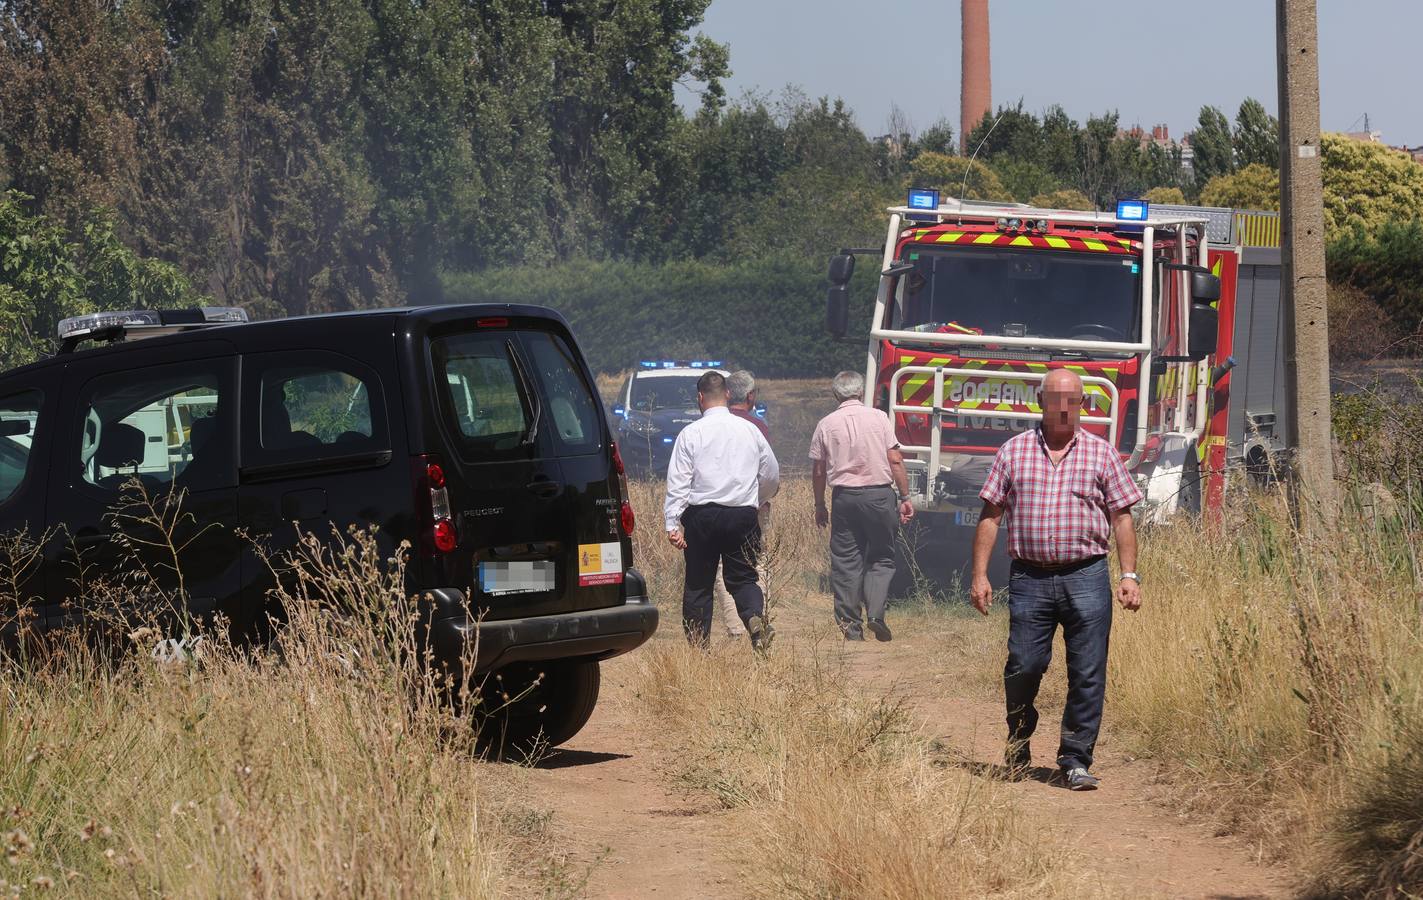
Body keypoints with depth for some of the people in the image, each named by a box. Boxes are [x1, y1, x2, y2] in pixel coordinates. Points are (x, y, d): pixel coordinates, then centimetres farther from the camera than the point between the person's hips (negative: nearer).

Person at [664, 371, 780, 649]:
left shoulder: (691, 433, -2)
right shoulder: (750, 430, 6)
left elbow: (678, 483, -6)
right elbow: (772, 476, 14)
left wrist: (672, 524, -6)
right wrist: (756, 500, 34)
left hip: (702, 514, -2)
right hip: (743, 516, 2)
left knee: (698, 582, 8)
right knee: (742, 577, 9)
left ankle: (697, 644, 7)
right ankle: (755, 616, -20)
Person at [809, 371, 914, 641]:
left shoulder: (826, 424, 3)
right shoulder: (878, 418, -1)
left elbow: (818, 470, 6)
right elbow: (895, 460, -3)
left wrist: (820, 505, 18)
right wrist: (905, 497, 3)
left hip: (844, 497, 1)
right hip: (879, 494, -1)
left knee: (845, 561, 7)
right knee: (882, 558, 9)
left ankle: (850, 626, 5)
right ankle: (876, 612, -9)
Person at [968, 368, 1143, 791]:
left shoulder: (1101, 453, 9)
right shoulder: (1013, 452, 9)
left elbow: (1122, 518, 9)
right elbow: (990, 516, 9)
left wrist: (1130, 575, -1)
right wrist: (979, 575, 2)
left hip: (1086, 578, 0)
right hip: (1030, 578, 0)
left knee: (1087, 676, -2)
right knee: (1023, 668, -1)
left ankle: (1075, 760, 7)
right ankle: (1017, 751, 22)